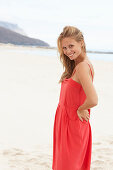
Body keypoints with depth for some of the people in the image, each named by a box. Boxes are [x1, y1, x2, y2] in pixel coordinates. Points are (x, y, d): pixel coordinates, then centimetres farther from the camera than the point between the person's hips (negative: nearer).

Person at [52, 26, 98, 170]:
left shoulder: (82, 66, -23)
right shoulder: (75, 64, 6)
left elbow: (93, 100, -33)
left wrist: (80, 109, -15)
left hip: (73, 123, -9)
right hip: (64, 120, 9)